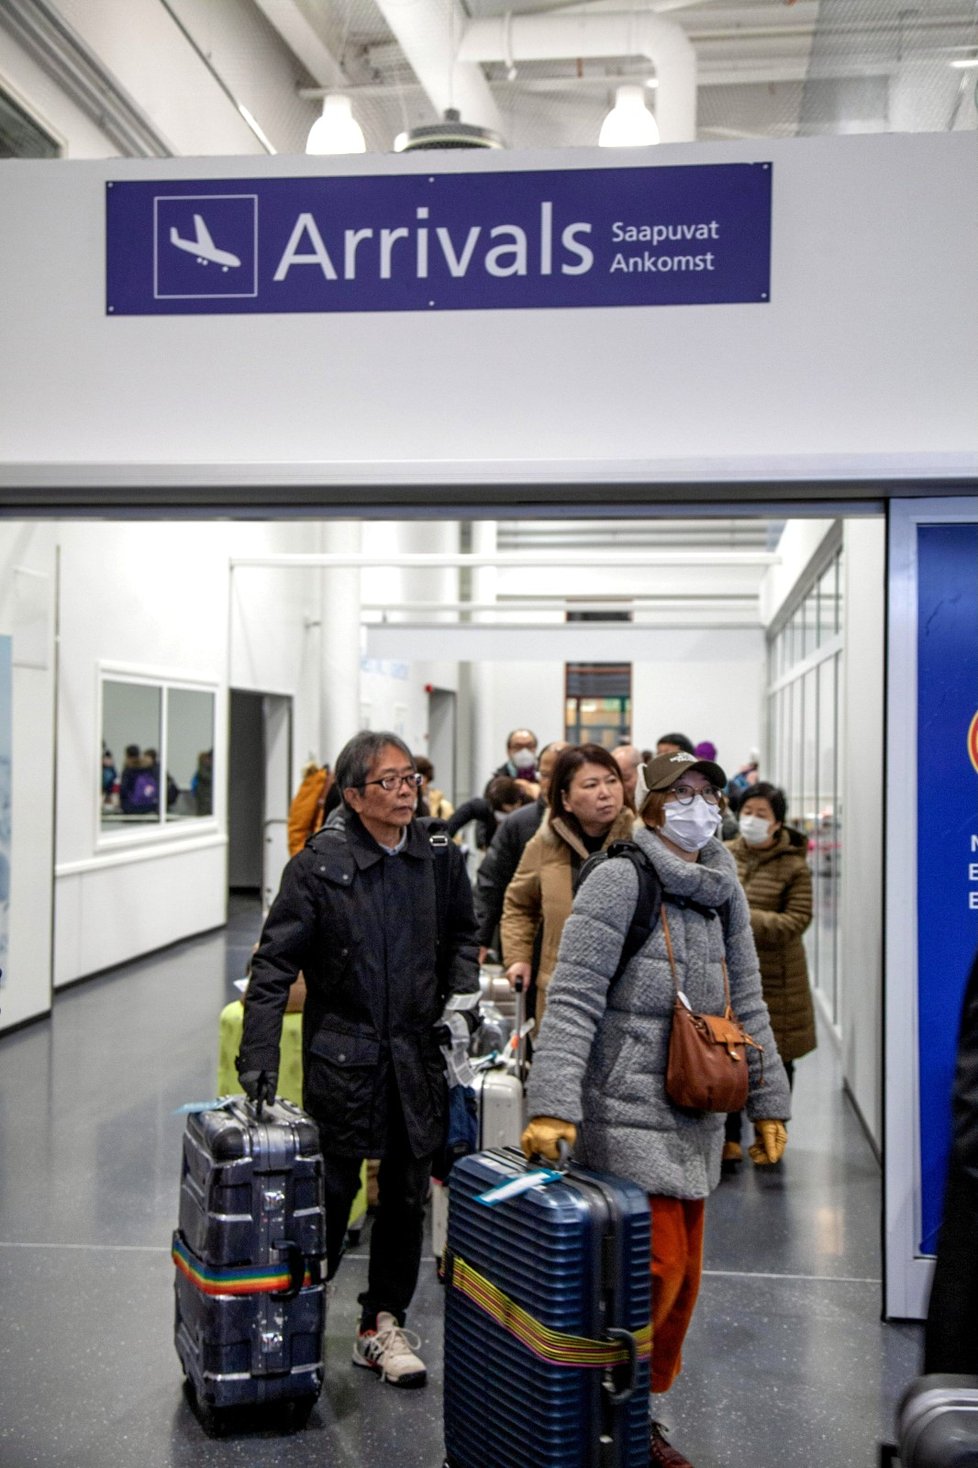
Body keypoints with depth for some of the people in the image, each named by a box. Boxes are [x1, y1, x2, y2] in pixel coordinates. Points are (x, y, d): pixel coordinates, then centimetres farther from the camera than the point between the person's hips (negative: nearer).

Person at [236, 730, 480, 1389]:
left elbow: (464, 933, 19)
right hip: (341, 1052, -4)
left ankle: (384, 1324, 26)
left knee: (407, 1193, 11)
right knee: (330, 1191, 5)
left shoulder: (440, 857, 2)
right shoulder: (319, 864, -10)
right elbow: (275, 963, -10)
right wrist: (258, 1058, -17)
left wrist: (461, 995, 4)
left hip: (417, 1051, 4)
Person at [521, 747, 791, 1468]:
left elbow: (748, 1006, 17)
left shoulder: (723, 891, 10)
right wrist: (551, 1105, -25)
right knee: (655, 1266, -8)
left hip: (696, 1119, 7)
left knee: (685, 1272, 12)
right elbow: (574, 1000, -17)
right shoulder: (621, 879, -11)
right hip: (627, 1111, -7)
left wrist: (768, 1103, 16)